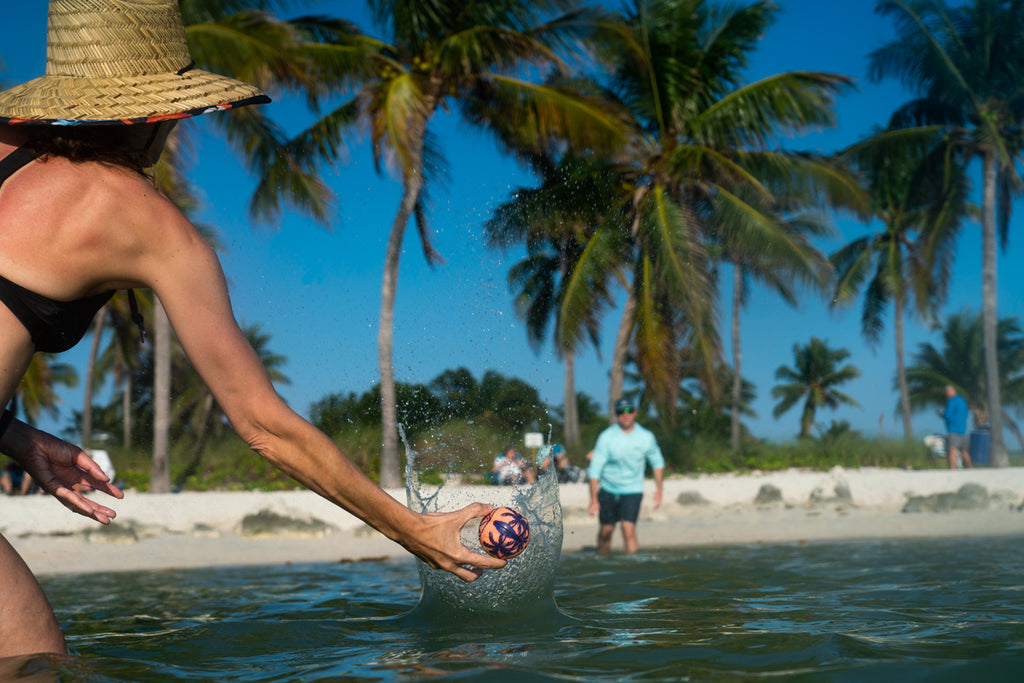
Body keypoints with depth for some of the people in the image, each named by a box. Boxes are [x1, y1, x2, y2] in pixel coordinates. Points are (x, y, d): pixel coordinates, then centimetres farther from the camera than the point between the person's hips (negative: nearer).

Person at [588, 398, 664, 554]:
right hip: (608, 490, 1)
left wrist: (659, 489, 8)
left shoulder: (646, 437, -4)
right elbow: (594, 469, -8)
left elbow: (657, 462, 13)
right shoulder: (606, 437, -10)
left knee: (628, 529, -18)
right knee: (606, 530, 8)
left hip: (632, 491, -1)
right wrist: (593, 499, -12)